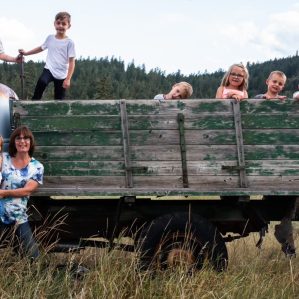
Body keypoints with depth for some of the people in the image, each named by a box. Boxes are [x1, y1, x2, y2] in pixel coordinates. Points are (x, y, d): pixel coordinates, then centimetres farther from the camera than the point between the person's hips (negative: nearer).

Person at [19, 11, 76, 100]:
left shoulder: (69, 42, -7)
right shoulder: (50, 38, 5)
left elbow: (71, 62, -9)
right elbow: (41, 48, 25)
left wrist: (68, 79, -15)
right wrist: (26, 53, 22)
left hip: (62, 75, -2)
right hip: (49, 69, 2)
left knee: (59, 100, 3)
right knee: (42, 81, -32)